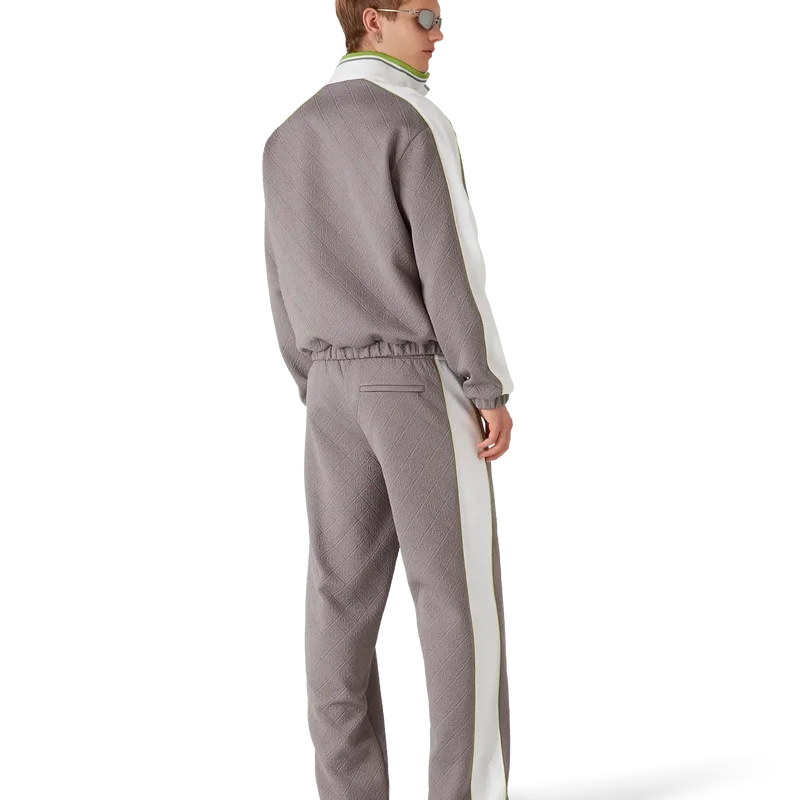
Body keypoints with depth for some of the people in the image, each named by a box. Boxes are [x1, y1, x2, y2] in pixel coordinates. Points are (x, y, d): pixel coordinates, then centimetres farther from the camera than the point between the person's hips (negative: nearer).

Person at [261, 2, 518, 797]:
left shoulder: (288, 137, 11)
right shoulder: (411, 121, -12)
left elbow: (284, 282, 13)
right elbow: (444, 264, -17)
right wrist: (490, 391, -13)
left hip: (340, 385, 7)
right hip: (426, 381, -7)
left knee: (347, 599, 6)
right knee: (461, 596, -2)